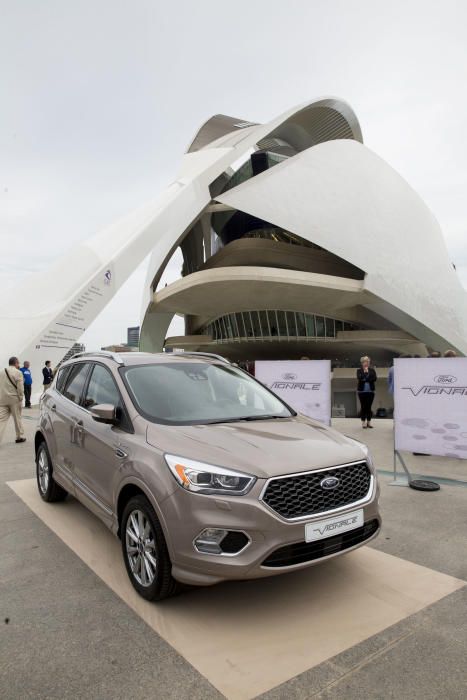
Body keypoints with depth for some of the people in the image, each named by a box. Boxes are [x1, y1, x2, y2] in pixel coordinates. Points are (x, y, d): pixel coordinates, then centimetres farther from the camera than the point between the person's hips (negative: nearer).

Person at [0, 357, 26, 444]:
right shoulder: (17, 372, -9)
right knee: (17, 418, 10)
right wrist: (21, 398, -5)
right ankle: (20, 437, 21)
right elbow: (20, 387, -14)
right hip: (14, 398, -4)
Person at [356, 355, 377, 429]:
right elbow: (359, 378, -14)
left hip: (370, 391, 2)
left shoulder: (372, 370, 6)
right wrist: (365, 372, -13)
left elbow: (375, 378, -6)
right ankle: (363, 422, 8)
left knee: (369, 406, 3)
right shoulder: (359, 370, 2)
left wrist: (365, 379, -13)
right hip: (362, 391, -1)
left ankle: (369, 422, 12)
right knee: (363, 407, 1)